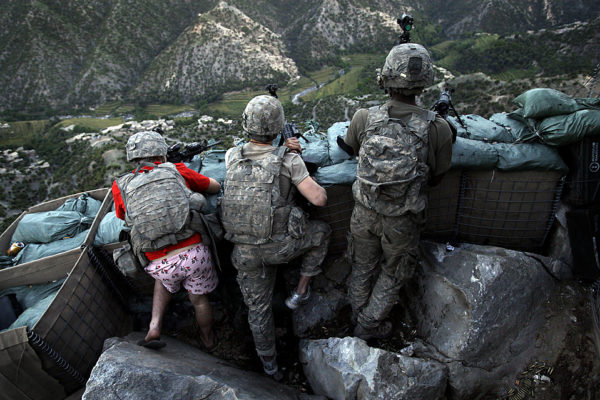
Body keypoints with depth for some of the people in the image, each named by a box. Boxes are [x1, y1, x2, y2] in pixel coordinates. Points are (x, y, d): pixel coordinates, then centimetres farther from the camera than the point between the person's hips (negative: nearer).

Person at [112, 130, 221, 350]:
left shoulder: (121, 186, 5)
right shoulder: (177, 171, 3)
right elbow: (215, 186, 18)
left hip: (162, 265, 1)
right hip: (195, 254, -1)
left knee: (165, 279, 37)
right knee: (200, 300, 26)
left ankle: (154, 327, 24)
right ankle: (209, 340, 49)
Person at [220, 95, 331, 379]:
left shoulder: (231, 157, -3)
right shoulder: (288, 160, -14)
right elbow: (319, 199, -15)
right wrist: (315, 185, 9)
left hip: (244, 251, 4)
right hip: (279, 247, -3)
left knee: (258, 307, 21)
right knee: (321, 231, 24)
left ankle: (269, 364, 39)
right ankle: (301, 291, 29)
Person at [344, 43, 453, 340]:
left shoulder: (363, 118, -17)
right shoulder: (437, 129, -21)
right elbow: (436, 177, -5)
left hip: (364, 213, 2)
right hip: (401, 221, -2)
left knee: (362, 267, 27)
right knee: (394, 274, 25)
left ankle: (358, 314, 51)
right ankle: (369, 325, 41)